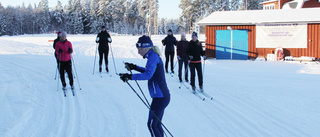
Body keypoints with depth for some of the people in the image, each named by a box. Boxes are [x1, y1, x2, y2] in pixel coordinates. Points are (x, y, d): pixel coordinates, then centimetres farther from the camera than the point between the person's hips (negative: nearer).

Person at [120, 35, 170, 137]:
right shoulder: (154, 56, 13)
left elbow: (148, 75, -31)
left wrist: (130, 76, -30)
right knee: (157, 125, 17)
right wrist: (134, 67, 27)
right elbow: (150, 71, 31)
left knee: (152, 125, -1)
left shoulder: (153, 57, -17)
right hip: (162, 96, 10)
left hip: (160, 97, -10)